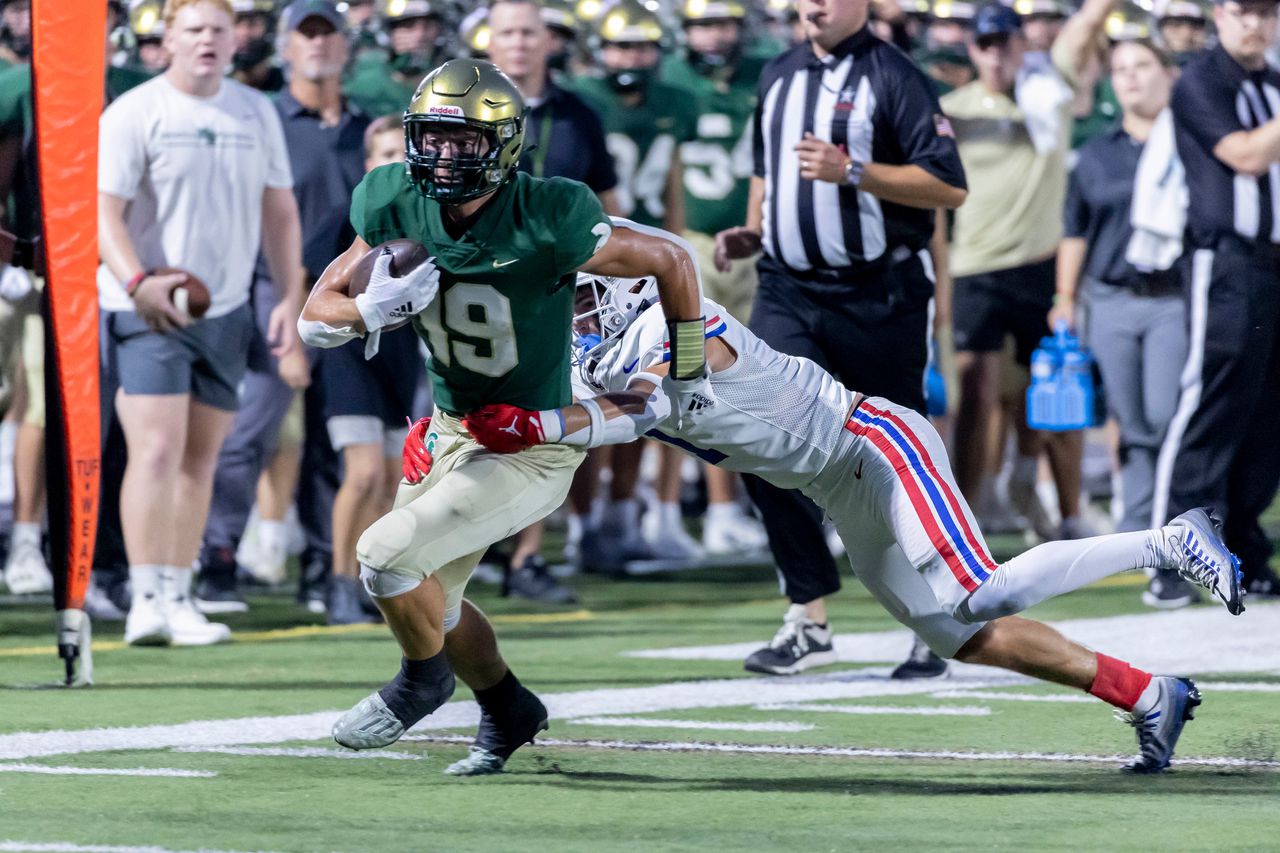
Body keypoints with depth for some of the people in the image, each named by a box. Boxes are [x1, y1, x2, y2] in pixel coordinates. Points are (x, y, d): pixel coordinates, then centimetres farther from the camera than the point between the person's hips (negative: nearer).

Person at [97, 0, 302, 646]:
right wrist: (138, 282, -27)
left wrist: (290, 297, 9)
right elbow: (104, 210, -12)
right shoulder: (135, 113, -6)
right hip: (149, 308, -5)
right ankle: (147, 602, -16)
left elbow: (279, 210, 17)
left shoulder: (256, 112, 12)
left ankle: (178, 598, 12)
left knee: (201, 458, 7)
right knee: (157, 452, -15)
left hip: (226, 309, 5)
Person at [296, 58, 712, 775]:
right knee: (429, 598, 19)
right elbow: (316, 319, -7)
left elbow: (674, 261, -13)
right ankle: (509, 712, 46)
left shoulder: (545, 224, -27)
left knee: (388, 556, -18)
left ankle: (423, 680, 12)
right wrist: (373, 309, -30)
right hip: (451, 433, 7)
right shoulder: (399, 211, -12)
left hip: (532, 454, -7)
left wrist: (690, 376, -1)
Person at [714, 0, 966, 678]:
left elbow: (949, 187, -15)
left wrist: (852, 172, -23)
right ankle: (808, 620, -1)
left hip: (879, 301, -5)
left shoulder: (891, 77, -8)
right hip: (788, 295, 5)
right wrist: (751, 232, 9)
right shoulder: (779, 77, 13)